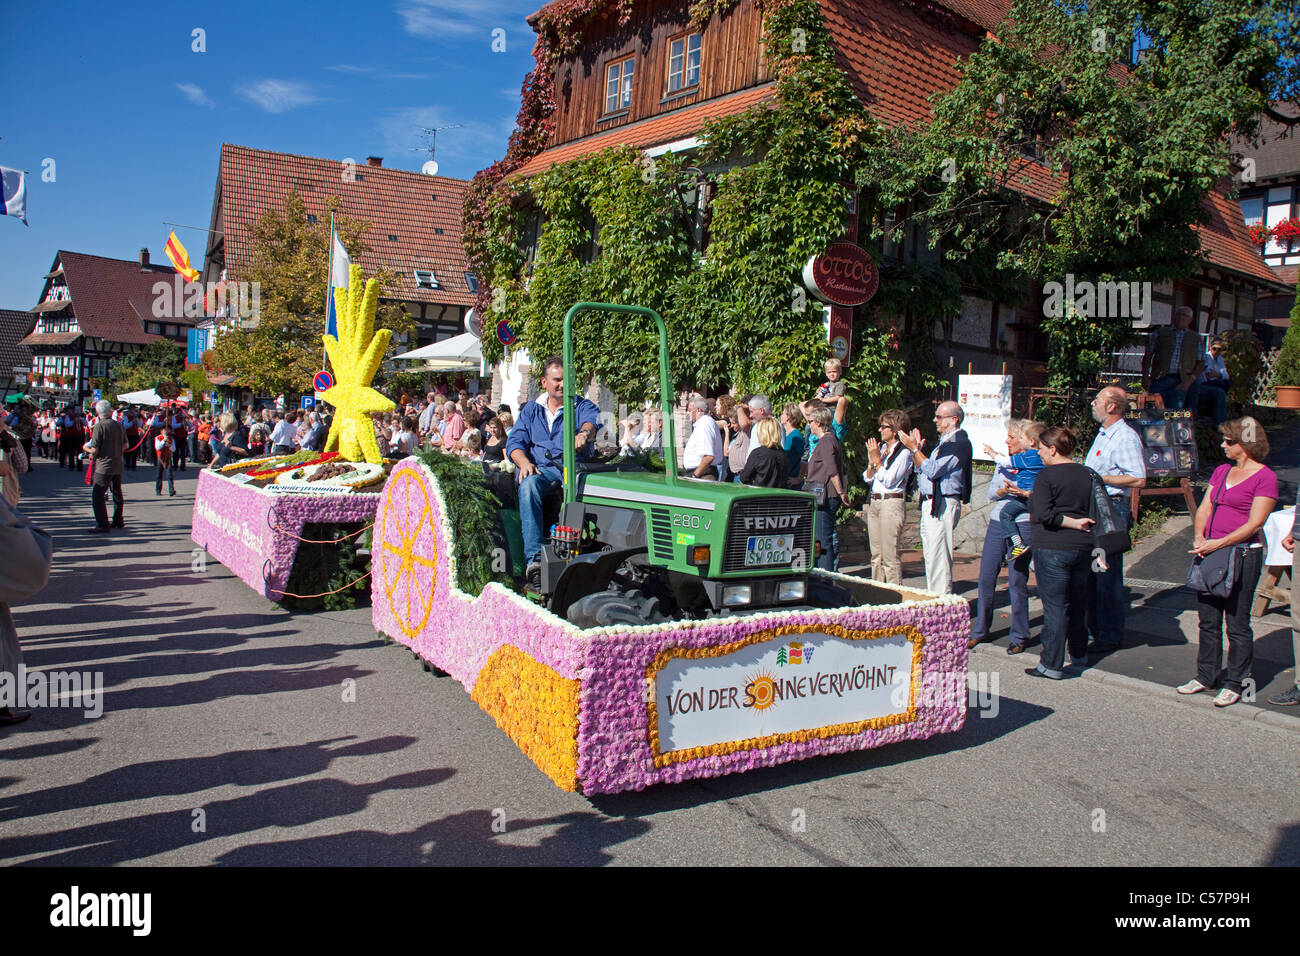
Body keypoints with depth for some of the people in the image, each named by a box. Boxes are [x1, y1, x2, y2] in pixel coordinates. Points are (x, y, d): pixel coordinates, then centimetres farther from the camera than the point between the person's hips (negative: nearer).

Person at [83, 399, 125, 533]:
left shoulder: (100, 426, -13)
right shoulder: (118, 425, 5)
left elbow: (95, 449, -15)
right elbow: (125, 445, 12)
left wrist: (92, 455, 6)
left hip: (104, 465, -7)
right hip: (118, 465, 7)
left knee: (97, 495, -5)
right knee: (117, 493, 19)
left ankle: (103, 525, -10)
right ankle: (118, 521, 30)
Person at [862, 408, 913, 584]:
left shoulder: (904, 452, -8)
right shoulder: (882, 448, 14)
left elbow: (889, 480, -16)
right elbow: (868, 479, 13)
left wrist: (877, 459, -11)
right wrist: (871, 462, -3)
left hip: (892, 502, -8)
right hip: (873, 502, 8)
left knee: (890, 556, -7)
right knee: (876, 555, 12)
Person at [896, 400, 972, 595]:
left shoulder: (959, 443, -12)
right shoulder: (944, 441, 20)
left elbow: (933, 470, -20)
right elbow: (923, 469, 23)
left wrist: (914, 449, -14)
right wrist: (917, 449, 10)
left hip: (943, 506, -10)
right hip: (931, 504, 10)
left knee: (938, 558, -9)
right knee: (931, 556, 14)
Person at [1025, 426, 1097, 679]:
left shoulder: (1046, 475, -10)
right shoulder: (1087, 474, 8)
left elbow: (1042, 514, -21)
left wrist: (1073, 523, -13)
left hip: (1052, 547, -7)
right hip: (1083, 546, 7)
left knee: (1054, 605, -3)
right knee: (1078, 601, 19)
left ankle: (1052, 665, 2)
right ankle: (1079, 655, 33)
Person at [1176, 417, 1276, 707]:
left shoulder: (1265, 477, -7)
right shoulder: (1221, 471, 15)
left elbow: (1254, 523, -14)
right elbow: (1205, 508, 12)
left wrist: (1219, 543, -21)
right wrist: (1199, 538, -5)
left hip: (1243, 554, -6)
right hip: (1211, 553, 7)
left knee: (1237, 623, 1)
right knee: (1208, 619, 11)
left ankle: (1235, 683, 12)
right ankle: (1205, 675, 22)